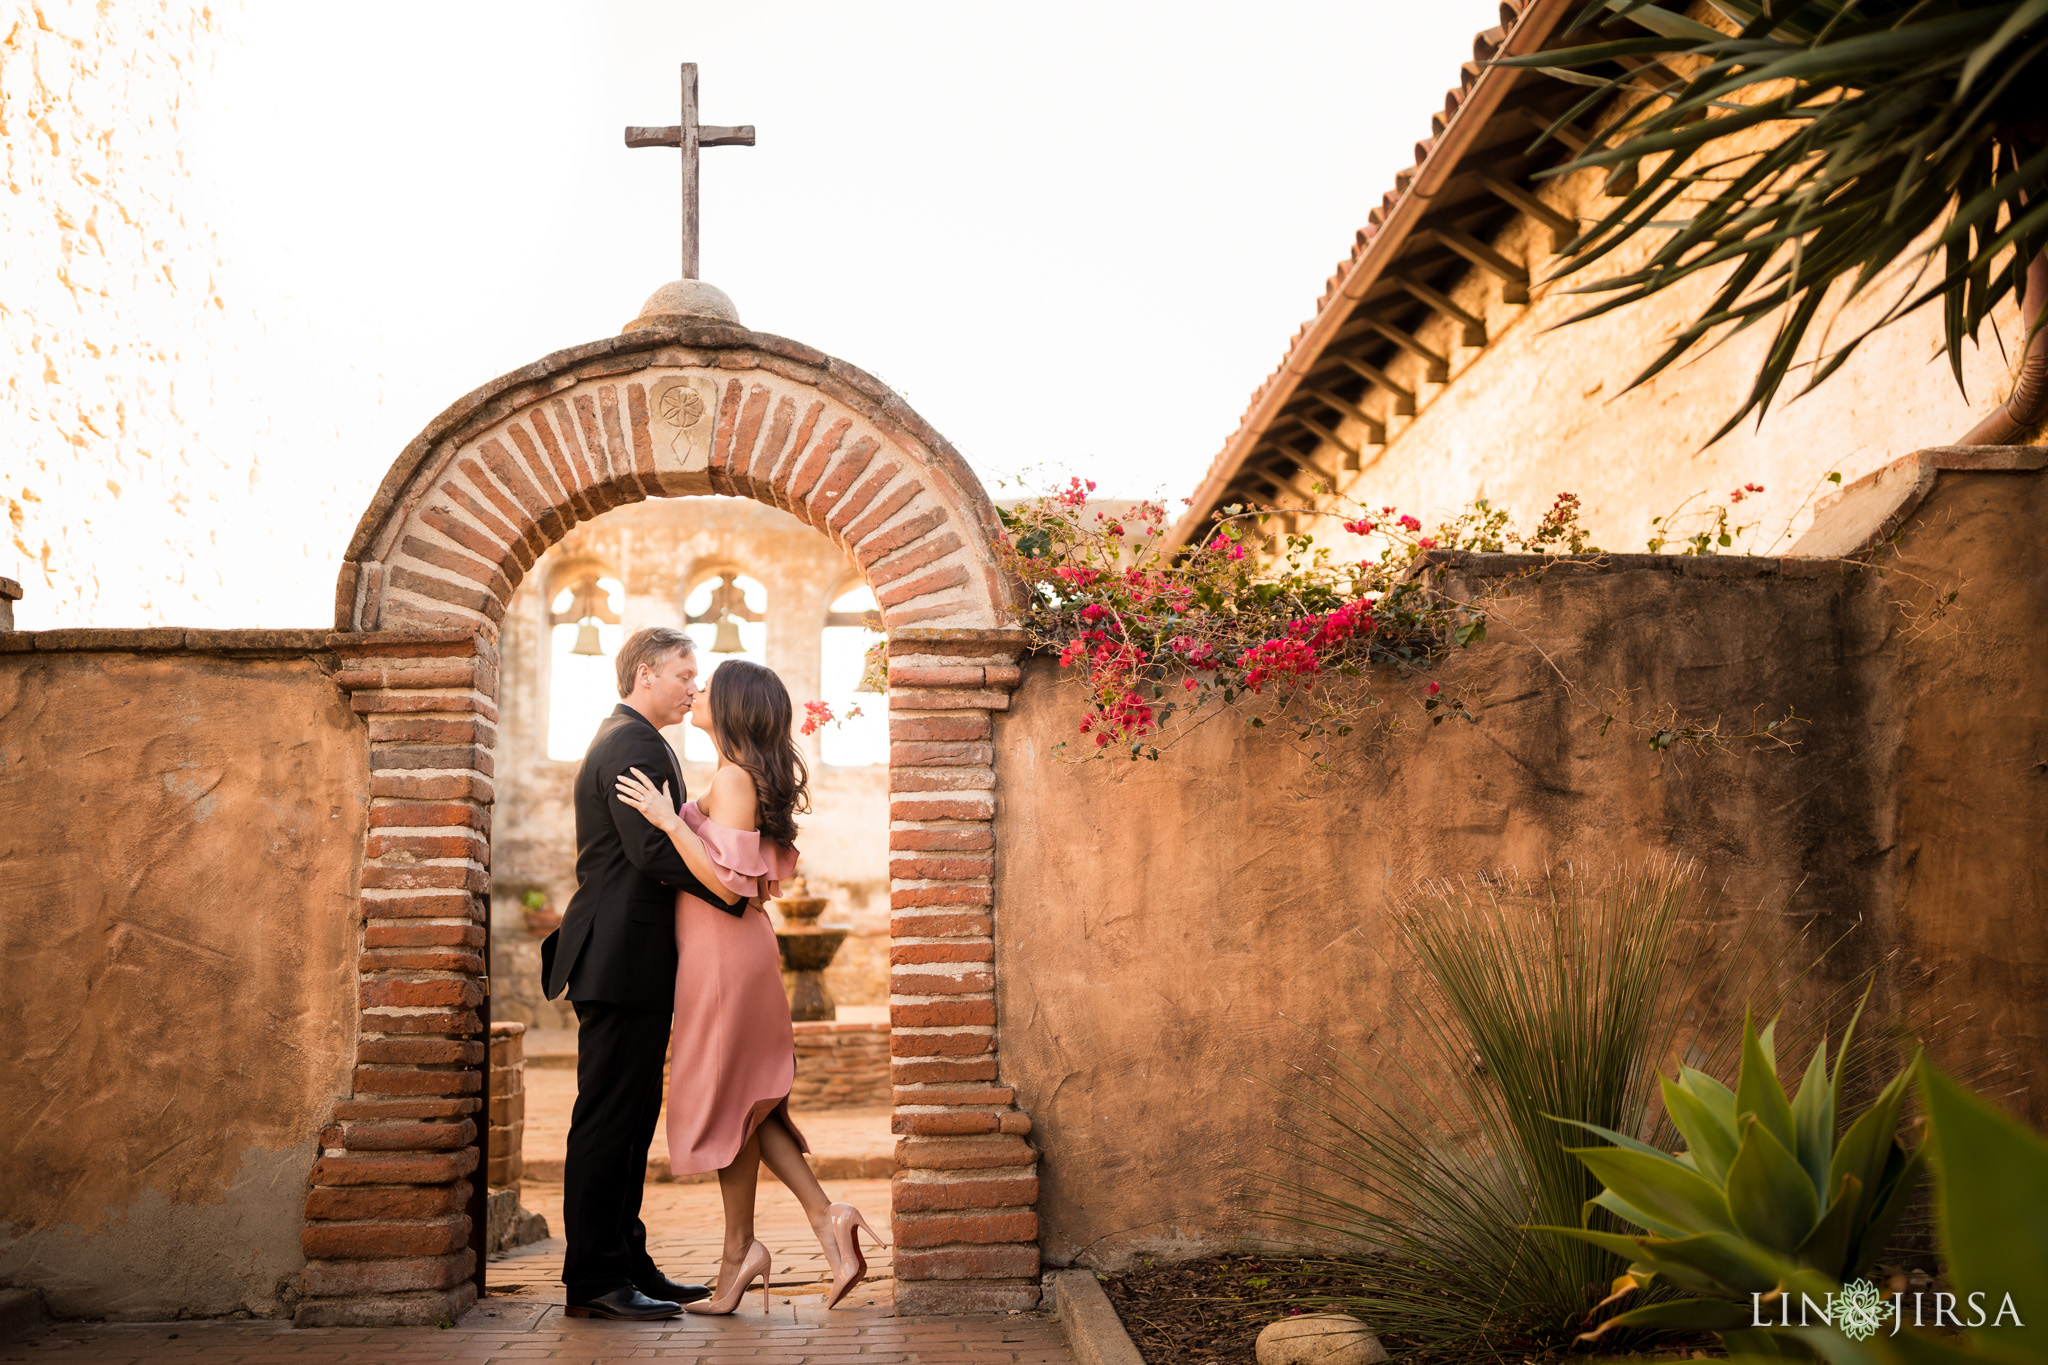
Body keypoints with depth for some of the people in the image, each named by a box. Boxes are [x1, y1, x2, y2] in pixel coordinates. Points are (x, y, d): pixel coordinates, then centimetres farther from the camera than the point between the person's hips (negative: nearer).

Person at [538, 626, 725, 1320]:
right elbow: (653, 851, -24)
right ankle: (594, 1279, 3)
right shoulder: (634, 745, -13)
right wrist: (733, 891, -20)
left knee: (632, 1118, 14)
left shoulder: (630, 741, 21)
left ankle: (627, 1264, 23)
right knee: (607, 1120, -4)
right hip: (622, 959, -11)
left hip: (627, 962, 11)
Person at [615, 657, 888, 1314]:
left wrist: (669, 820, -24)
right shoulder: (750, 776, 11)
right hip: (738, 950, 10)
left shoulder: (733, 779, -17)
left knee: (727, 1102, 3)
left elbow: (730, 881, -24)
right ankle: (826, 1217, 12)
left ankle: (739, 1252, 16)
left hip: (725, 956, -10)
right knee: (746, 1101, 15)